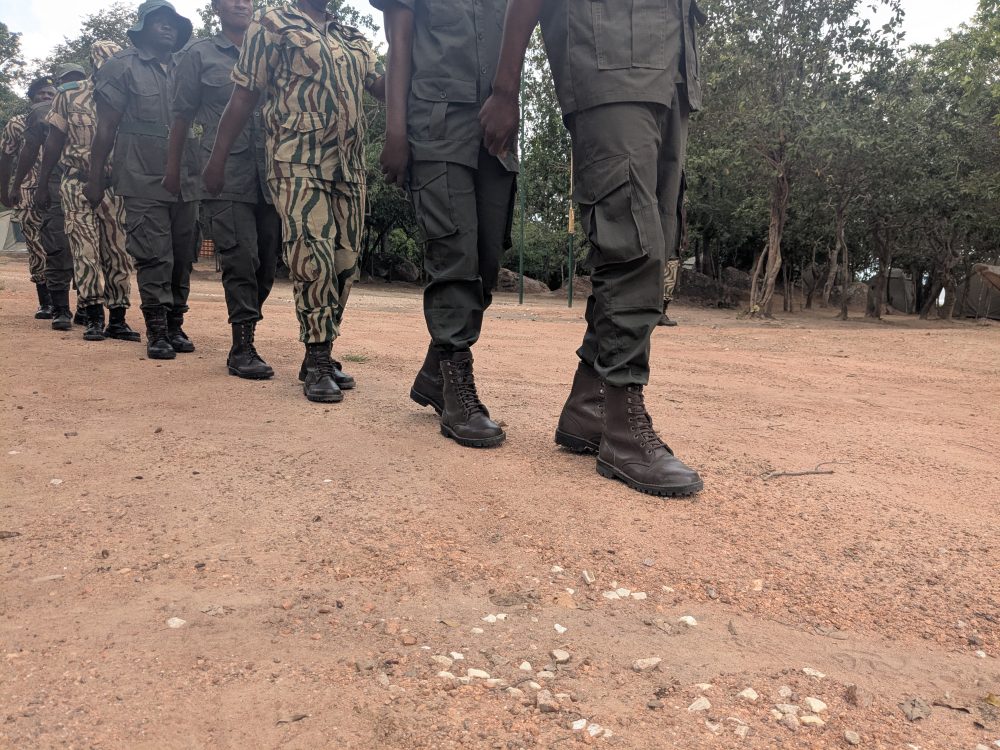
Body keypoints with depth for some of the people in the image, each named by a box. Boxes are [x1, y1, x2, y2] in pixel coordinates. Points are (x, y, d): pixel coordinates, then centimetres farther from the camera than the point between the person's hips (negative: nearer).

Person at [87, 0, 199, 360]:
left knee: (183, 258, 5)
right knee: (154, 259, -7)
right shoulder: (122, 67, 4)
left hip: (185, 181, 5)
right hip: (144, 180, -4)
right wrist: (95, 178, -3)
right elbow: (106, 128, 1)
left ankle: (175, 325, 15)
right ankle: (156, 331, -1)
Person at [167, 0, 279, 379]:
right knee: (241, 259, -12)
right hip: (226, 175, -4)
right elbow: (182, 114, 11)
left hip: (269, 174, 4)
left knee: (266, 261, 5)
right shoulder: (199, 54, 10)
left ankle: (244, 335, 20)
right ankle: (242, 347, -6)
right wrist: (173, 166, 8)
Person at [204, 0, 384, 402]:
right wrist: (217, 158, -1)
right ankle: (316, 361, -8)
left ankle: (323, 355, 14)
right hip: (299, 164, -5)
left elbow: (386, 86, 12)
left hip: (350, 166, 6)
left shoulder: (353, 38, 21)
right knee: (313, 258, -15)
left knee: (343, 262, 4)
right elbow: (243, 97, 3)